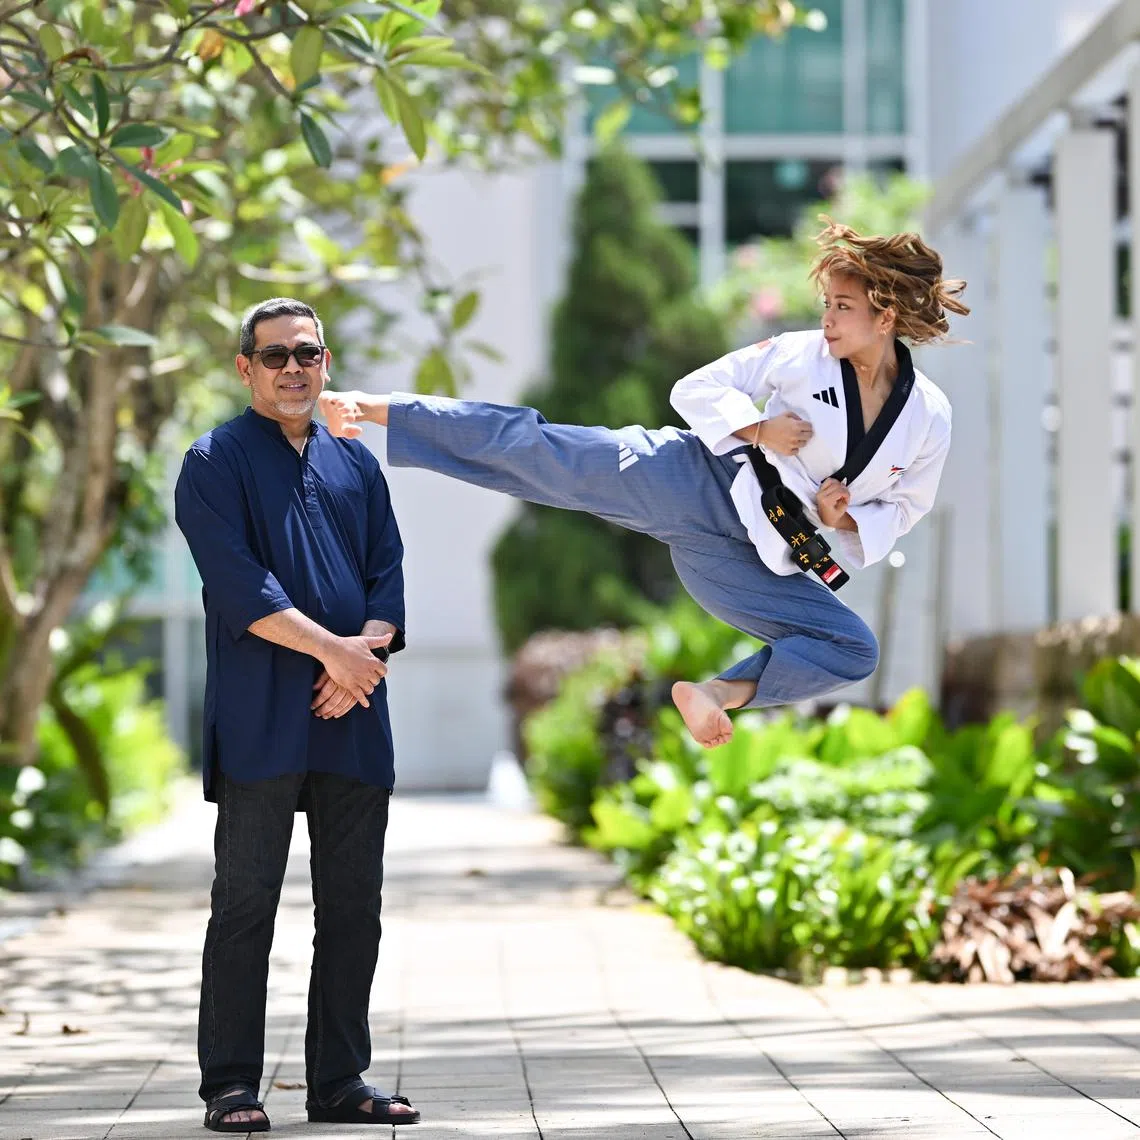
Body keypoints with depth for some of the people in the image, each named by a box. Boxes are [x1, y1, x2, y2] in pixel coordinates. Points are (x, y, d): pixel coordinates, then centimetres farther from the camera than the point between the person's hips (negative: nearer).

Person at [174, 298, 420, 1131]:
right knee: (245, 901, -4)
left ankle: (340, 1082, 14)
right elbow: (238, 583, -11)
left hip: (352, 718, 5)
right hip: (260, 719, -5)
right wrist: (332, 648, -17)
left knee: (353, 904, 7)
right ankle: (231, 1087, -1)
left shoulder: (356, 465, 18)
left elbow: (388, 573, 11)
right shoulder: (216, 463, 1)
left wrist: (362, 660, -8)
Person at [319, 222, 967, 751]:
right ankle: (370, 410, -19)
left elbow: (902, 507, 14)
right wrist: (758, 429, -15)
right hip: (697, 481, -3)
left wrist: (845, 519, -7)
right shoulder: (801, 355, -6)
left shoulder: (929, 419, 0)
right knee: (534, 452, -19)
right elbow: (697, 389, 1)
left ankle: (719, 693, 0)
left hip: (744, 553, 3)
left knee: (853, 652, -5)